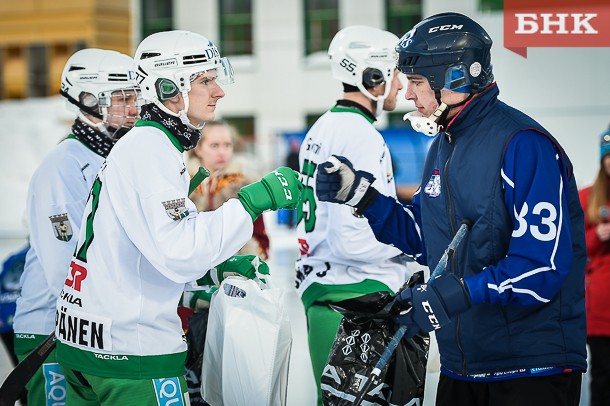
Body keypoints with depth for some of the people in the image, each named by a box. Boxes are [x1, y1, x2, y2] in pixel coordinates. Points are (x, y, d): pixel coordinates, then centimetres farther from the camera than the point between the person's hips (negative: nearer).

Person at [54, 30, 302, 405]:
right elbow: (177, 253, -27)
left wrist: (225, 267, 11)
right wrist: (254, 201, -23)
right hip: (132, 349, -10)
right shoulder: (151, 147, -15)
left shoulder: (144, 145, 18)